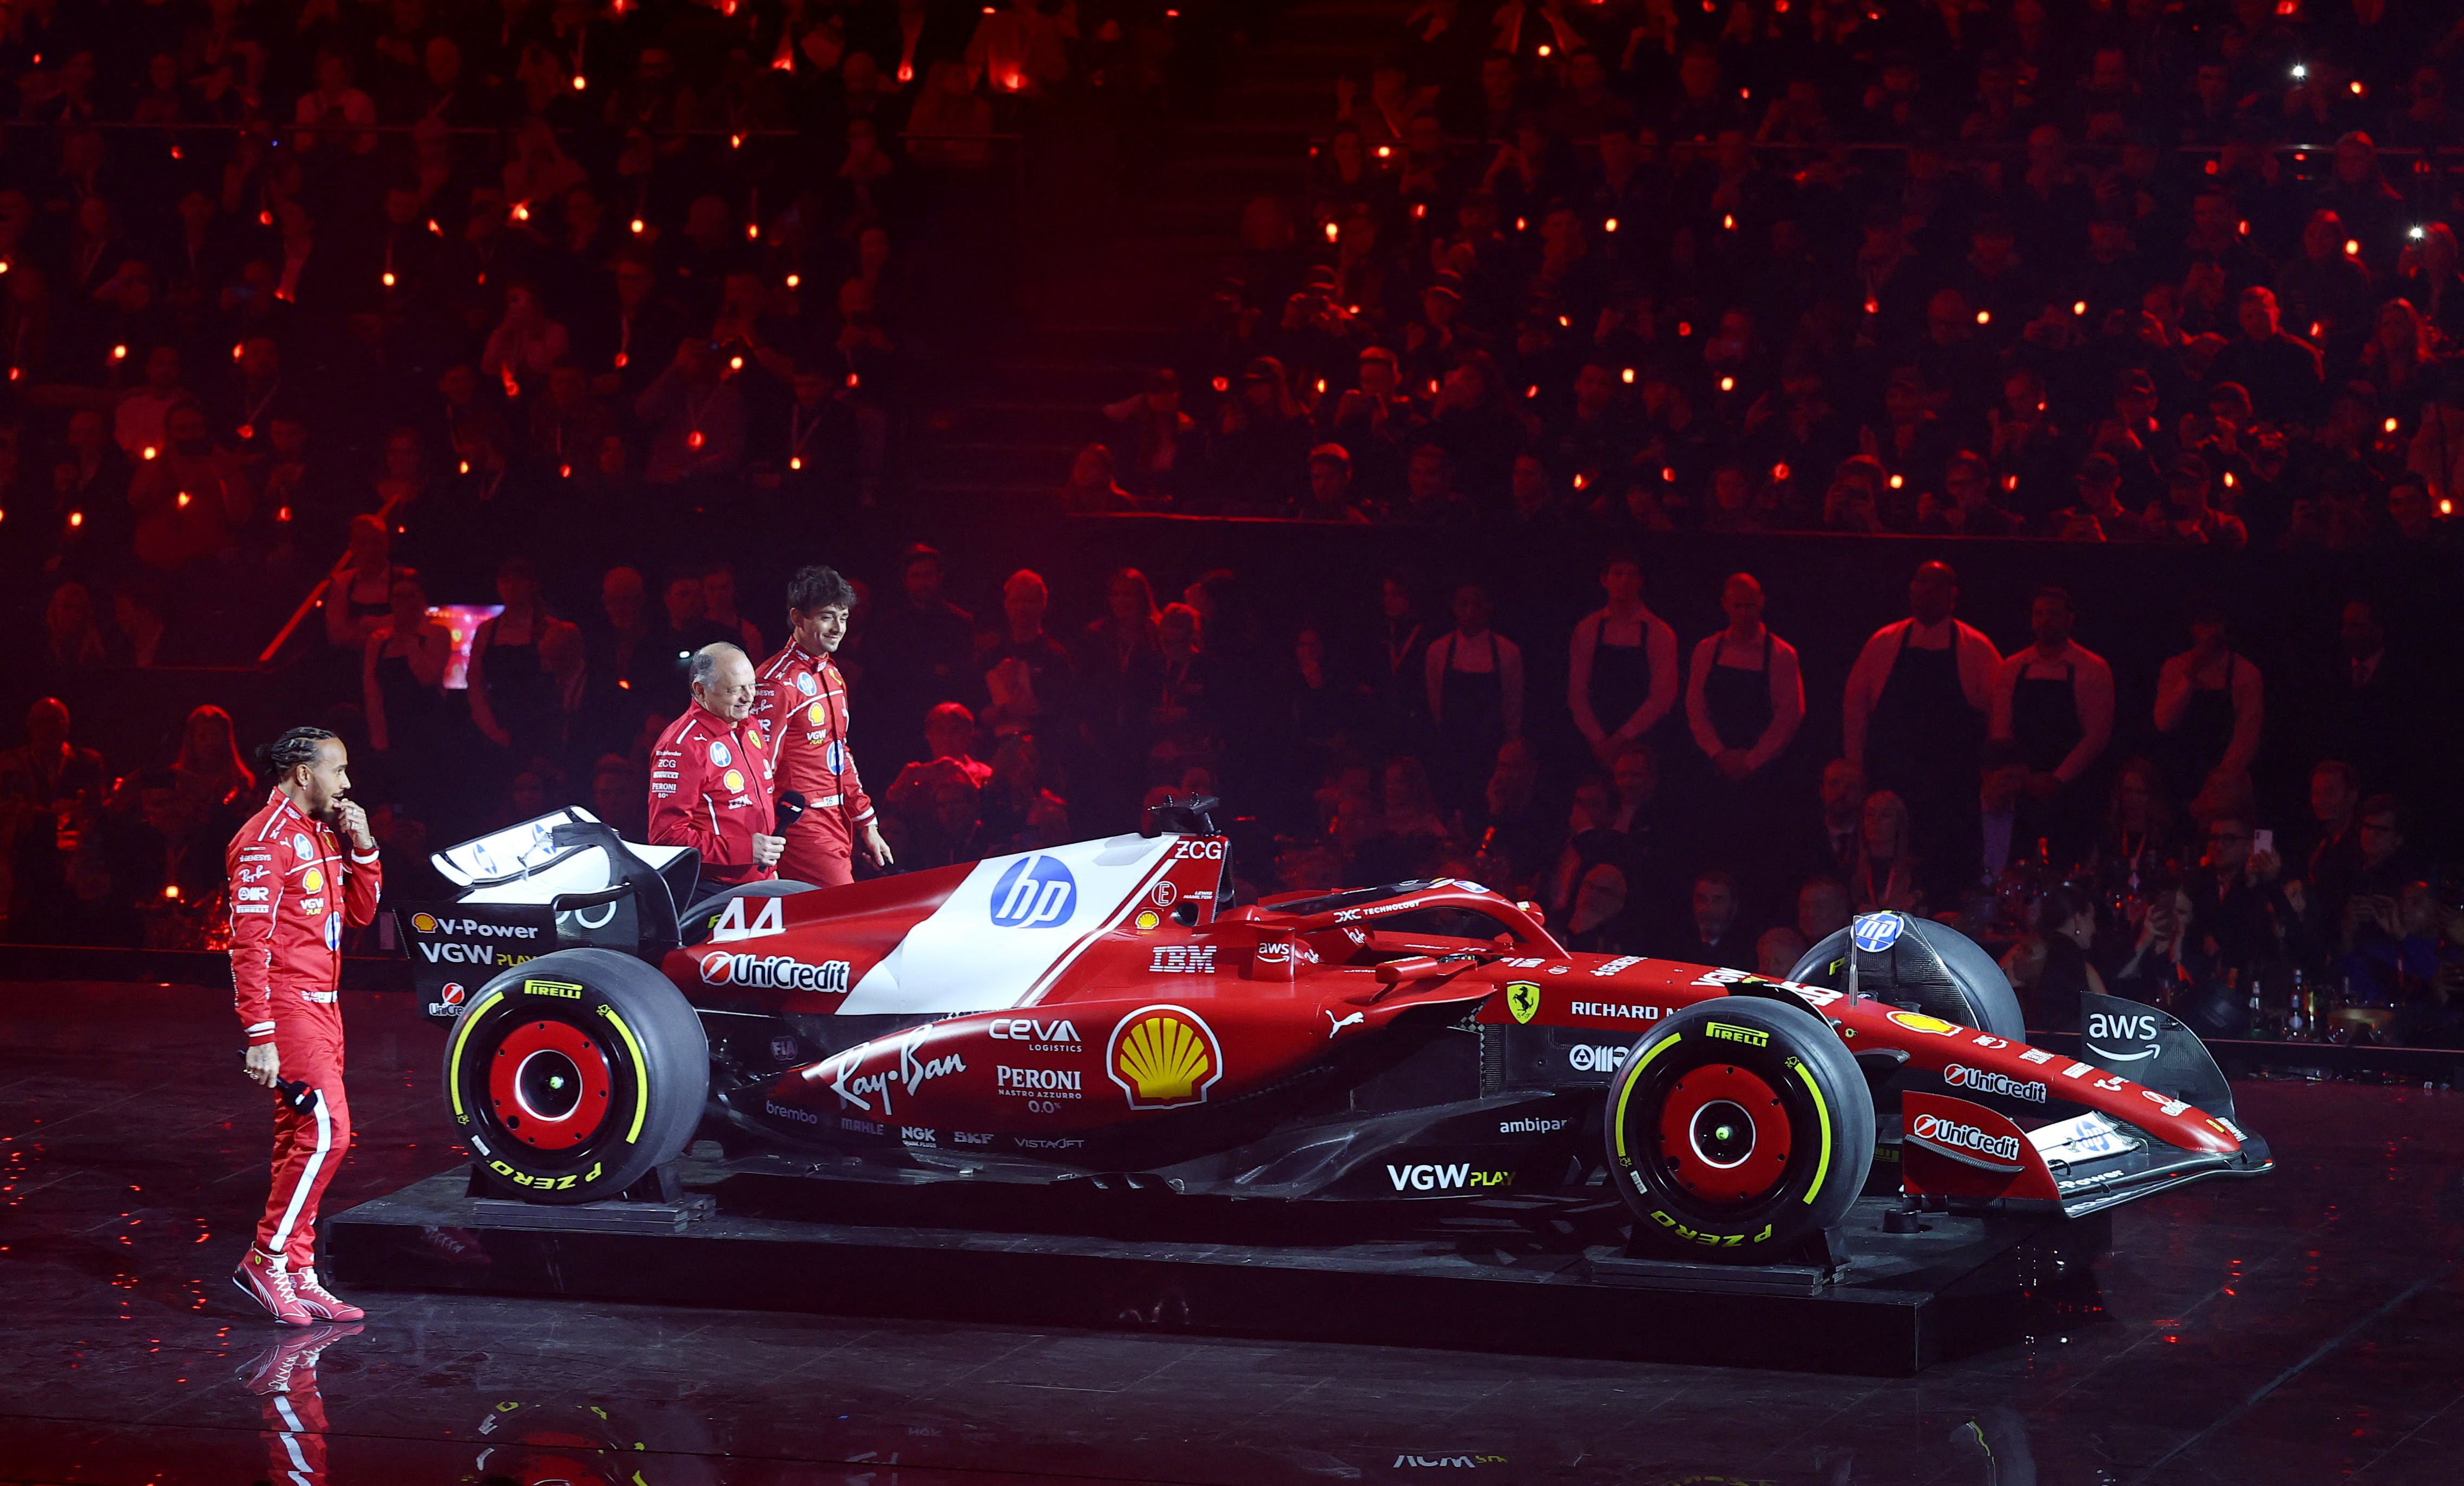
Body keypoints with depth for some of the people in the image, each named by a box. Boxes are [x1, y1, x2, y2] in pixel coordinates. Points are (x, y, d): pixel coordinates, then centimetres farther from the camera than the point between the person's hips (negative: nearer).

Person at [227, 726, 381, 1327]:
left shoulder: (322, 834, 15)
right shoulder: (266, 840, -13)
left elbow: (361, 912, 21)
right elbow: (250, 943, -18)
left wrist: (362, 846, 5)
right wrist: (260, 1036, -22)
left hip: (322, 1005, 9)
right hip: (289, 1006, -9)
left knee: (301, 1140, 9)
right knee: (326, 1130, -15)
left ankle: (298, 1275, 12)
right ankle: (266, 1260, -8)